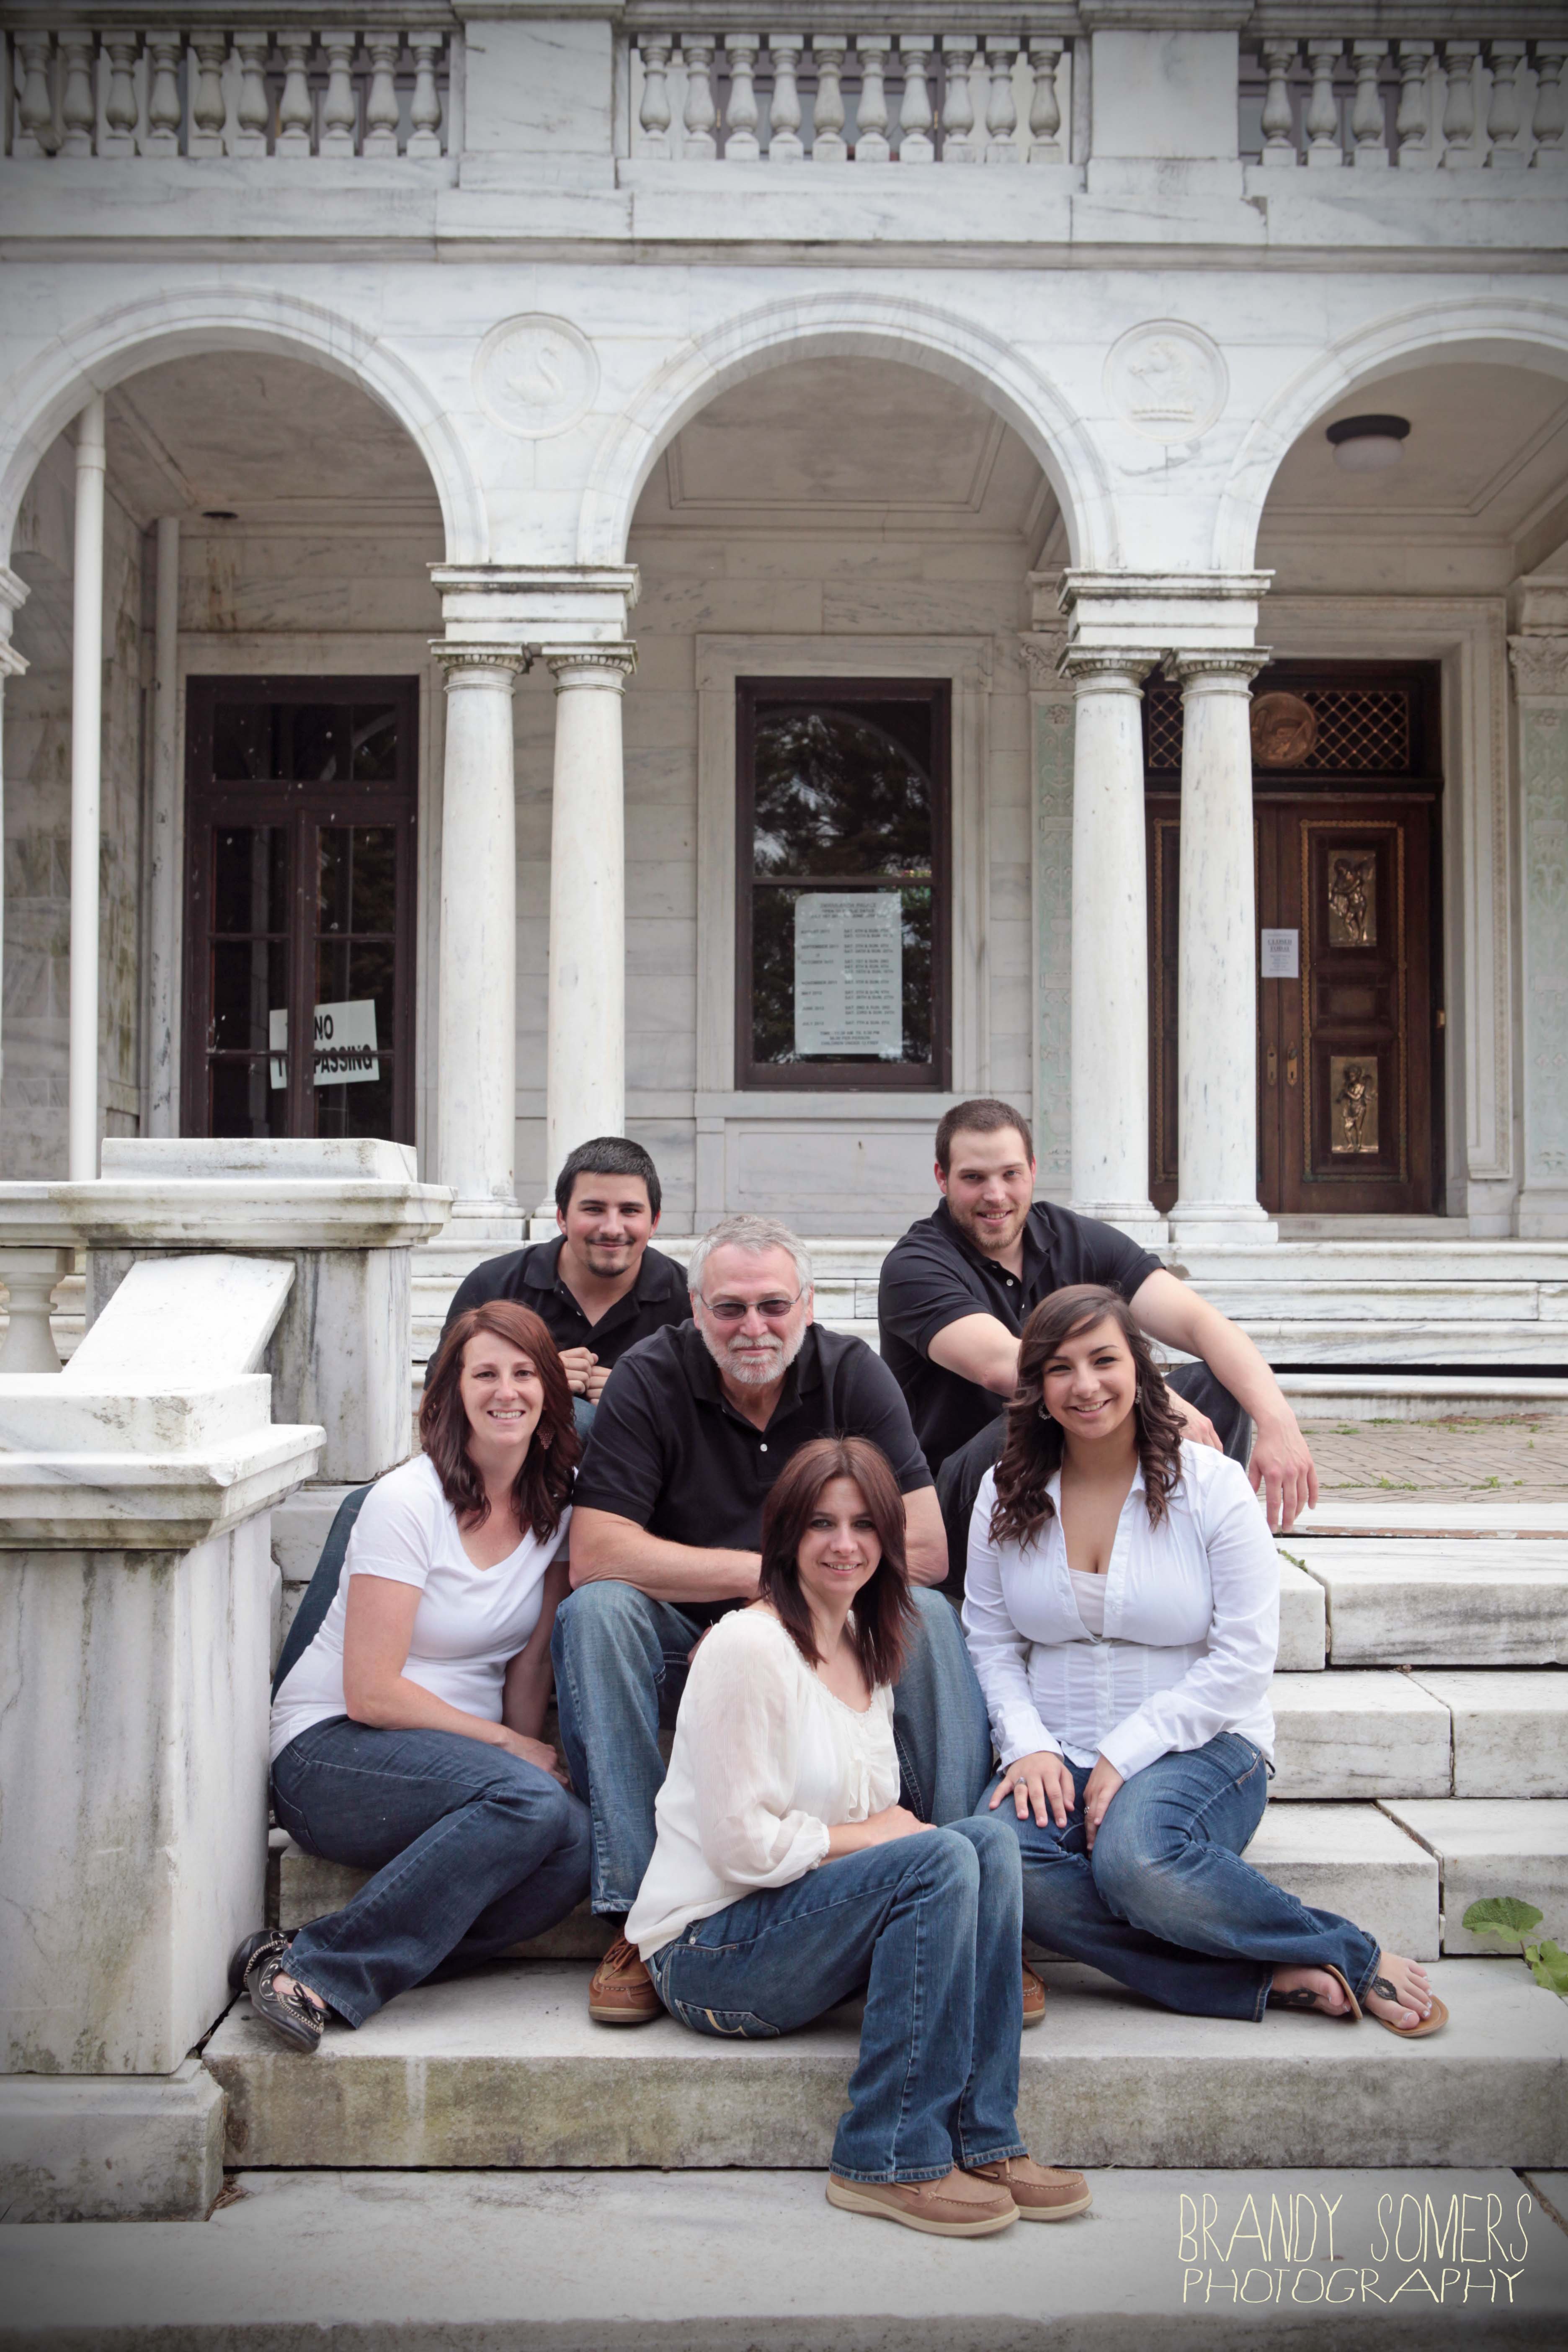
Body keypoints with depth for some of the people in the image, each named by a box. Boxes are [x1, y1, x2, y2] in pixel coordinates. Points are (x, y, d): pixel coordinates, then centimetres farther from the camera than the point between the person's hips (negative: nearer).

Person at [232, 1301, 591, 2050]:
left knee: (574, 1847, -26)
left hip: (453, 1762, 5)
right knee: (535, 1804, -32)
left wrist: (525, 1753, -10)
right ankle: (313, 1970, -23)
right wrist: (509, 1748, -14)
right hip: (329, 1750, -5)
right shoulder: (408, 1501, -14)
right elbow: (372, 1692, -16)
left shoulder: (555, 1503, 4)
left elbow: (532, 1659, 7)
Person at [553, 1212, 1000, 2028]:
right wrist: (759, 1571, -21)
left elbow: (925, 1551, -12)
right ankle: (637, 1916, -26)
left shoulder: (852, 1373, -7)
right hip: (685, 1650, -1)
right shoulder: (650, 1379, -11)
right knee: (595, 1612, -29)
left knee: (927, 1617, -25)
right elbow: (594, 1554, -21)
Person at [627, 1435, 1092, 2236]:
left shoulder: (865, 1651, 12)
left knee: (990, 1840, -14)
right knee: (941, 1859, -26)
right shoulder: (746, 1646, -15)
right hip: (707, 1953, -8)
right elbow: (744, 1846, -19)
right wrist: (864, 1835, -9)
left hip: (805, 1916, 8)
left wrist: (892, 1828, -5)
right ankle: (889, 2162, -20)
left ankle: (982, 2141, -14)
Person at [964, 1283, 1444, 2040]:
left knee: (1136, 1855, -36)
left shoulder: (1213, 1487, -4)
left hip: (1201, 1746, -3)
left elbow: (1243, 1660, -8)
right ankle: (1269, 1976, -22)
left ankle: (1355, 1958, -13)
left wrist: (1124, 1756, -15)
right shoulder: (1006, 1495, 6)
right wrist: (1029, 1746, -12)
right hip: (1057, 1758, 3)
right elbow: (990, 1643, 7)